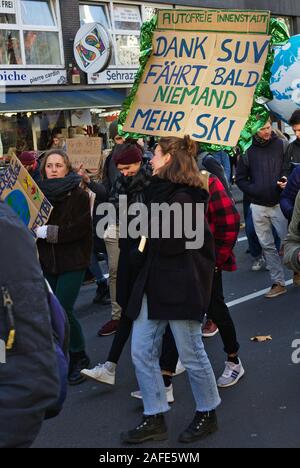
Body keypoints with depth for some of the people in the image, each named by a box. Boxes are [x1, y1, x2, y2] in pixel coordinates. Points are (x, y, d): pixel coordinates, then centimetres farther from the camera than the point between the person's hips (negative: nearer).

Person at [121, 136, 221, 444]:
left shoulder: (183, 196, -14)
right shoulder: (163, 190, 15)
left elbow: (168, 242, -21)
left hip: (181, 284, -9)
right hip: (154, 280, 9)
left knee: (191, 354, 4)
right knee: (141, 352, 7)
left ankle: (208, 415, 24)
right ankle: (155, 420, 17)